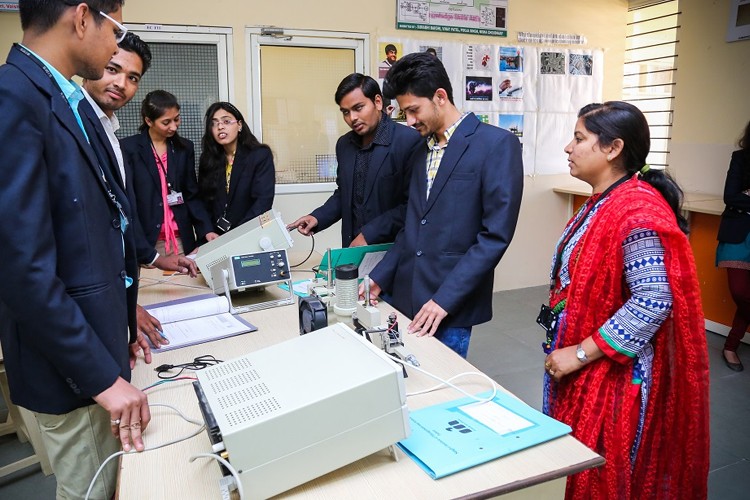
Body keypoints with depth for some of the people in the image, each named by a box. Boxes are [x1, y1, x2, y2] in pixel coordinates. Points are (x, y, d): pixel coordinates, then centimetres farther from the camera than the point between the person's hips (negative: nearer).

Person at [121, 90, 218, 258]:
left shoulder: (184, 148, 10)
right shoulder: (129, 148, -2)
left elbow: (192, 195, 11)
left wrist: (207, 230, -3)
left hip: (182, 241, 3)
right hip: (144, 241, -3)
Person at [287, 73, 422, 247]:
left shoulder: (410, 141, -14)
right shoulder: (344, 144, 7)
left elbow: (412, 205, -16)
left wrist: (369, 234, -19)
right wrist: (318, 218, 2)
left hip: (391, 250, -5)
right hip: (353, 248, 5)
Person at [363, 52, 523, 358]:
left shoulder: (497, 144, -10)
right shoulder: (422, 148, 12)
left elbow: (496, 235, -15)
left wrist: (444, 299, -17)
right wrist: (380, 277, 7)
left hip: (450, 306, -6)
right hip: (404, 297, 6)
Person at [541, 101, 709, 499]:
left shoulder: (638, 208, -21)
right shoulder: (600, 202, 8)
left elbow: (653, 301, -27)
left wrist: (581, 353, -22)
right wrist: (567, 350, 13)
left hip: (613, 372, -9)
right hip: (581, 368, 9)